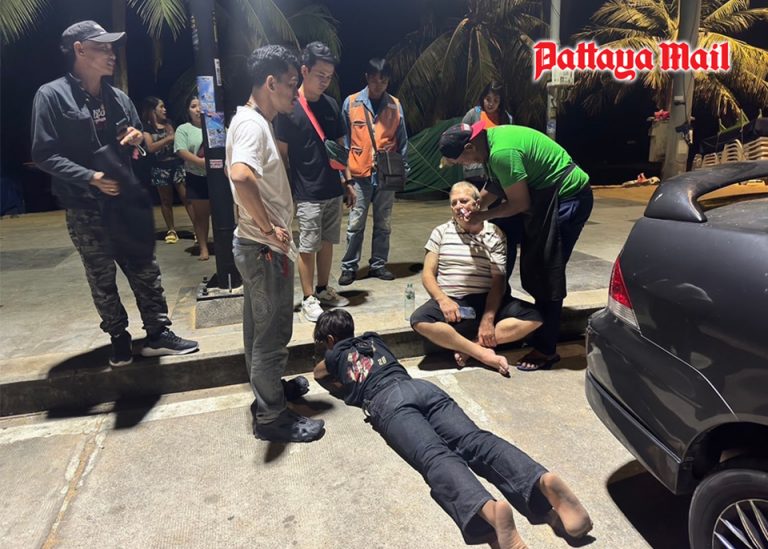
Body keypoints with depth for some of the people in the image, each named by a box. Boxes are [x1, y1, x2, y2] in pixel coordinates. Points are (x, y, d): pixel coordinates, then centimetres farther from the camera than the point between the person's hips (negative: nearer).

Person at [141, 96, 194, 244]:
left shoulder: (168, 123, 12)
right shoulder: (147, 127, 0)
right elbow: (150, 147, -12)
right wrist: (168, 138, -14)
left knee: (187, 197, -6)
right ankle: (171, 230, 18)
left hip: (177, 164, 2)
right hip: (160, 168, -2)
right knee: (166, 200, 8)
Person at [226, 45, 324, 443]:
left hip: (255, 246, 10)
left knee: (259, 328, 22)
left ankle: (265, 388, 41)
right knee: (272, 334, 2)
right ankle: (271, 417, 18)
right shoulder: (253, 124, -19)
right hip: (265, 249, -10)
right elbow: (241, 176, -39)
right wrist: (269, 229, -27)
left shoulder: (252, 120, 12)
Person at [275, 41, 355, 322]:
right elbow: (282, 154, -8)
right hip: (307, 193, -6)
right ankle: (309, 298, 15)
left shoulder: (331, 104, 8)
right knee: (308, 247, 3)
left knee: (327, 242, 14)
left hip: (333, 189, 6)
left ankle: (323, 289, 29)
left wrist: (346, 182, 13)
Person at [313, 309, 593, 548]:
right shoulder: (373, 339, 39)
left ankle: (489, 509, -59)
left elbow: (318, 373, 51)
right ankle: (541, 480, -46)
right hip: (420, 385, 5)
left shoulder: (336, 355, 28)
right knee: (475, 439, -19)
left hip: (387, 399, -4)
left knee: (434, 456, -30)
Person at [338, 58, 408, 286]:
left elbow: (402, 140, 8)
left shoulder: (395, 105, 3)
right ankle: (349, 267, 12)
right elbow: (344, 139, 4)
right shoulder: (351, 103, -1)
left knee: (383, 224, 9)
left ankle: (378, 265, 20)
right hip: (359, 174, -2)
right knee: (355, 224, 1)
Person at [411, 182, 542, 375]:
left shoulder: (495, 234, 4)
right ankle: (483, 353, -23)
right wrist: (443, 300, -16)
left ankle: (470, 348, -21)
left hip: (486, 300, 1)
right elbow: (427, 274, 3)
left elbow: (498, 281, -3)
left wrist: (488, 318, -17)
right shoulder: (441, 232, 8)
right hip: (450, 301, 0)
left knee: (533, 317, -21)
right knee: (420, 320, -31)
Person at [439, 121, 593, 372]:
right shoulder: (490, 138, 1)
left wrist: (482, 216, -8)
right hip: (547, 194, 10)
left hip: (568, 197, -10)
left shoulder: (502, 152, -29)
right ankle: (541, 328, 29)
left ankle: (546, 350, 4)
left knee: (546, 272, -6)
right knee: (534, 268, 14)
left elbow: (520, 204, -20)